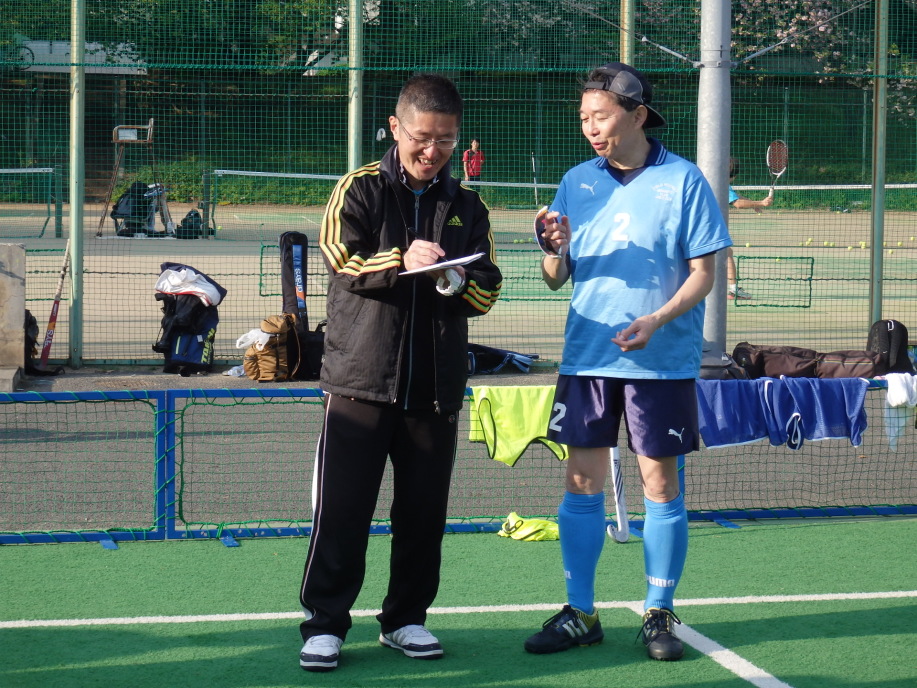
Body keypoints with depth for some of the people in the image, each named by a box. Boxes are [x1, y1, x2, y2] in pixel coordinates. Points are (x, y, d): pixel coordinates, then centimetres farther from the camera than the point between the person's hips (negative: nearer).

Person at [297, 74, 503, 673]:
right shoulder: (359, 191, 4)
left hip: (436, 386, 3)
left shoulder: (467, 207, 13)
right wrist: (401, 261, -26)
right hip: (361, 377, -3)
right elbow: (341, 260, -9)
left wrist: (454, 281, -15)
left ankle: (406, 618, 20)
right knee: (342, 507, -4)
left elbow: (487, 291, 8)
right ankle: (325, 623, 3)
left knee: (424, 510, 7)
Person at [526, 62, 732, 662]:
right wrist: (556, 251, -14)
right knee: (581, 485, 3)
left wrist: (657, 320, -21)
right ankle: (579, 613, 12)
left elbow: (704, 273, -5)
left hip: (662, 361, -3)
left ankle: (659, 614, 13)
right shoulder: (576, 183, 7)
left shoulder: (683, 181, -4)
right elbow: (556, 279, 9)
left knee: (661, 485, 2)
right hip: (587, 357, 3)